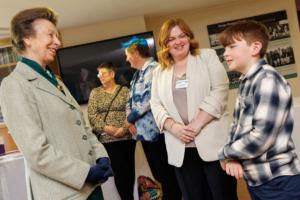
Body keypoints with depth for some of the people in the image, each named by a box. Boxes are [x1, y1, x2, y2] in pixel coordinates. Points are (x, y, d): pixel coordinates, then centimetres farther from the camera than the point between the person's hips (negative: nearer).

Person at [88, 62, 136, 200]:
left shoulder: (124, 90, 6)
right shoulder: (95, 92, 9)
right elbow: (91, 115, 1)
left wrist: (125, 128, -15)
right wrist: (104, 128, -12)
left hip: (126, 136, 1)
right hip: (107, 138, -1)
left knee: (130, 168, 6)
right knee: (121, 169, -7)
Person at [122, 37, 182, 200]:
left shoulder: (154, 69, -12)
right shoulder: (137, 74, 17)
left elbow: (148, 99, -21)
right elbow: (131, 99, 16)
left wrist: (130, 119, -9)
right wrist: (130, 121, -1)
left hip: (155, 131, -9)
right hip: (143, 131, 9)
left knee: (166, 175, 0)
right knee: (157, 174, 17)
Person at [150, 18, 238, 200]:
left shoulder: (208, 57, 6)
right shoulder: (159, 72, 16)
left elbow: (220, 90, -6)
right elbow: (156, 105, 9)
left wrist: (196, 125, -15)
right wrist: (173, 126, -11)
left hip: (213, 143, -2)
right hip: (181, 149, 3)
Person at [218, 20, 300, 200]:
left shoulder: (268, 80, -17)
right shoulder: (246, 83, 10)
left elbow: (262, 136, -24)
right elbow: (237, 125, 10)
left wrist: (225, 154, -11)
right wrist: (232, 157, -7)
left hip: (279, 183, -8)